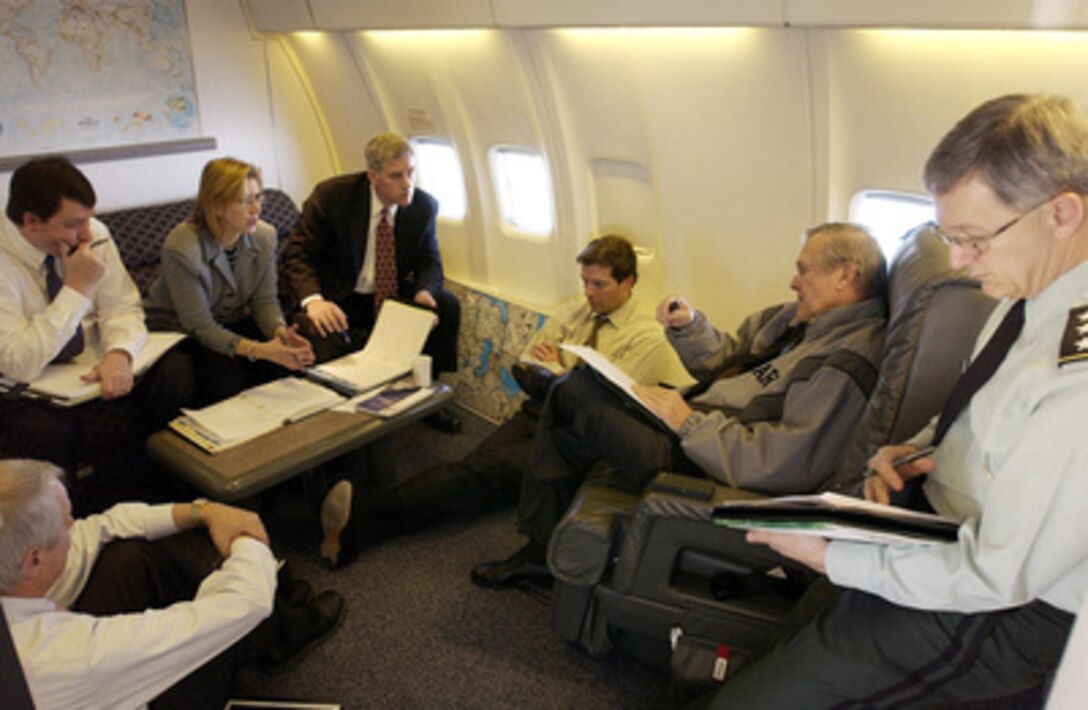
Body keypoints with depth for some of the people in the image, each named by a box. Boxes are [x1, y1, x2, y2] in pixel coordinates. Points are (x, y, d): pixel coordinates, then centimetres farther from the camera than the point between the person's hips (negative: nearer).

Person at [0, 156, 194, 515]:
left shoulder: (93, 234, -7)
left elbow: (122, 308, -1)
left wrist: (119, 353, -24)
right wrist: (78, 289, -29)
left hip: (90, 371, 5)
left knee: (175, 370, -21)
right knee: (46, 432, -36)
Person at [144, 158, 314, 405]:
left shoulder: (265, 236, -11)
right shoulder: (182, 248, -29)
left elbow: (265, 300, -8)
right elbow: (200, 327, -27)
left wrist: (281, 332, -32)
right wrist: (256, 350, -42)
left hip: (232, 322, 5)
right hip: (177, 330, -5)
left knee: (286, 359, -20)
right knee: (226, 370, -32)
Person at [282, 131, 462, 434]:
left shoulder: (424, 207, -7)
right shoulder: (331, 195, -16)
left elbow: (429, 262, 3)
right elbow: (297, 254, -13)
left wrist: (424, 291, -23)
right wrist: (313, 300, -34)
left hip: (394, 296, 4)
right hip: (339, 299, -3)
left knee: (447, 307, -15)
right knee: (322, 334, -34)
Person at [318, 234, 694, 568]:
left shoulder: (648, 337, -3)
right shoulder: (574, 313, 16)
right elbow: (524, 371, 13)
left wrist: (555, 372, 0)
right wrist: (563, 380, -7)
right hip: (535, 416, 5)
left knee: (492, 469, -28)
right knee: (476, 461, -24)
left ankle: (364, 513, -40)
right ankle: (354, 530, -40)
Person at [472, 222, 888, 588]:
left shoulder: (846, 365, -22)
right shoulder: (802, 318, 9)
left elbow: (784, 466, -30)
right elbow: (724, 360, 19)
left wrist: (690, 422, -22)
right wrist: (688, 325, 0)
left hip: (702, 463, -10)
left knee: (575, 398, -10)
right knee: (571, 388, 7)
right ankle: (541, 547, 16)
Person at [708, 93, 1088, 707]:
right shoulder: (1034, 290, -1)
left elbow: (996, 576, -26)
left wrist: (832, 557, -19)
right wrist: (911, 451, -4)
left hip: (995, 614, -9)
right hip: (936, 532, 9)